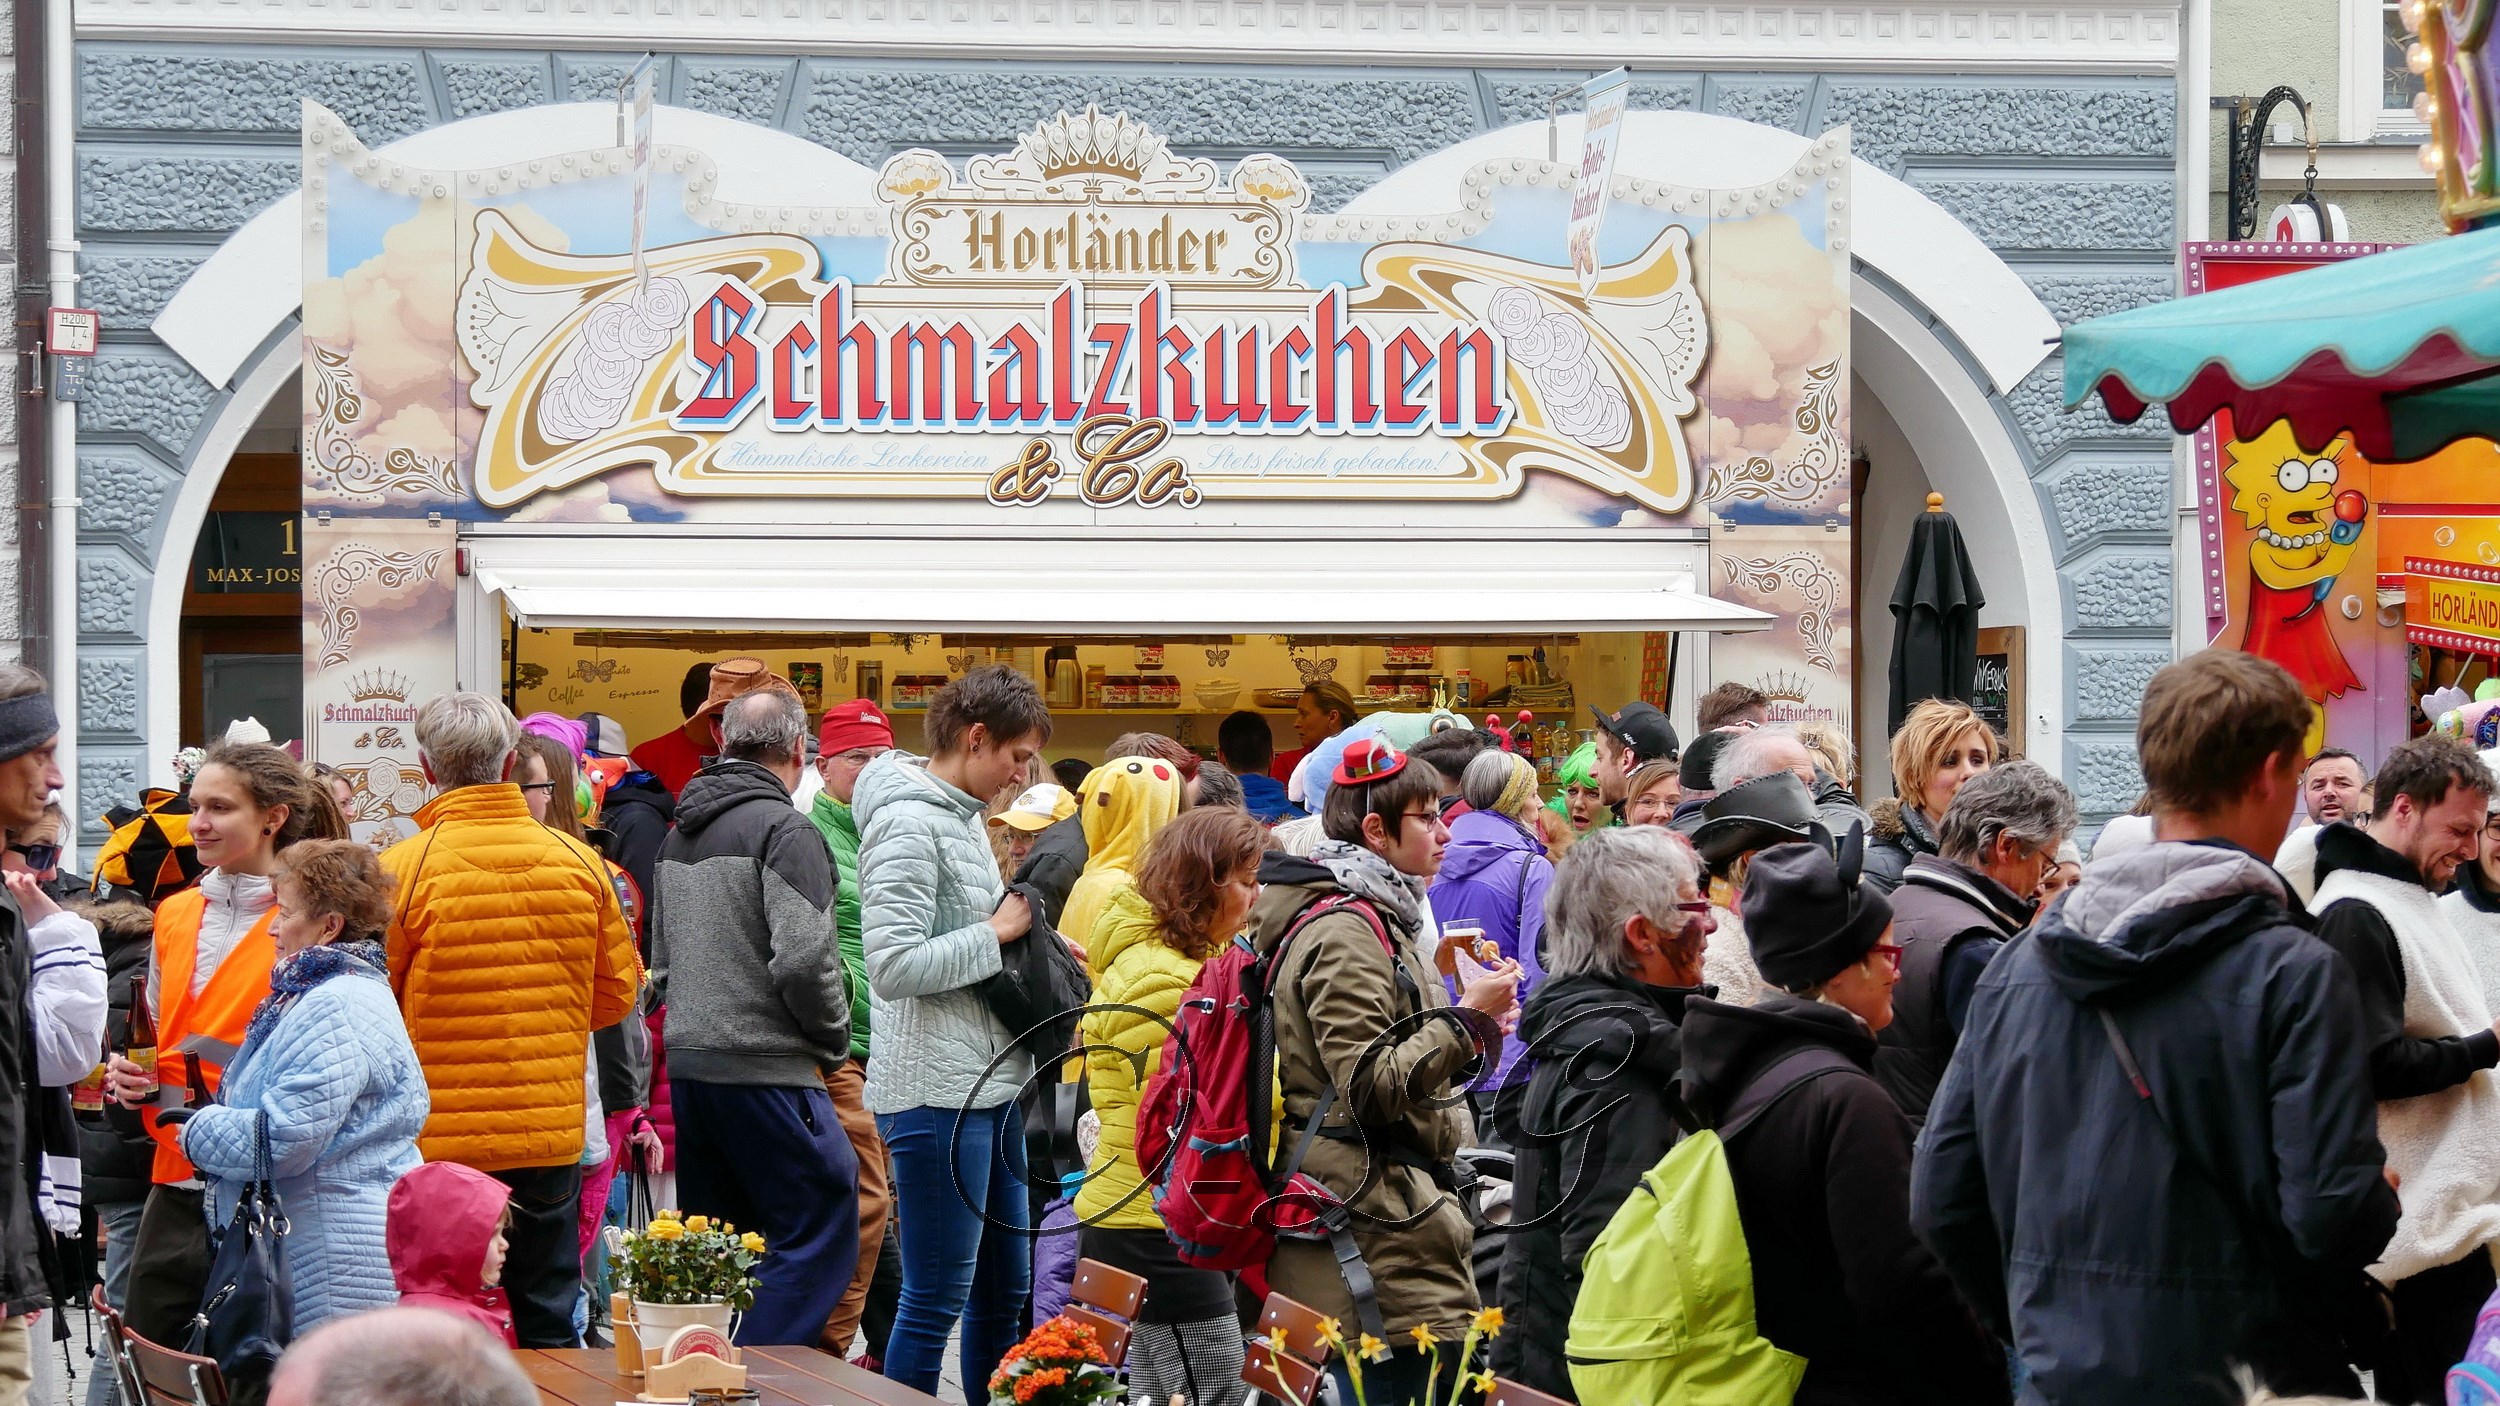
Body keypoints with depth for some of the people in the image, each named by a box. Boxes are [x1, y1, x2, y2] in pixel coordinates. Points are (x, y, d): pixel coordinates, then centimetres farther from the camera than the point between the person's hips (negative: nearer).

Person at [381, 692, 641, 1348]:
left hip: (437, 1140, -3)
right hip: (552, 1137, 3)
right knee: (549, 1325, 12)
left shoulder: (402, 869, -11)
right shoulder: (580, 862, -1)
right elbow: (618, 993, 9)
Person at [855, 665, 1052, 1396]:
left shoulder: (963, 814, 13)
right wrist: (997, 933, -16)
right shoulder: (908, 823, -16)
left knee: (1004, 1288, 16)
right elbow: (894, 966, -25)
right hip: (936, 1091, -10)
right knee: (936, 1301, -4)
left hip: (991, 1085, 10)